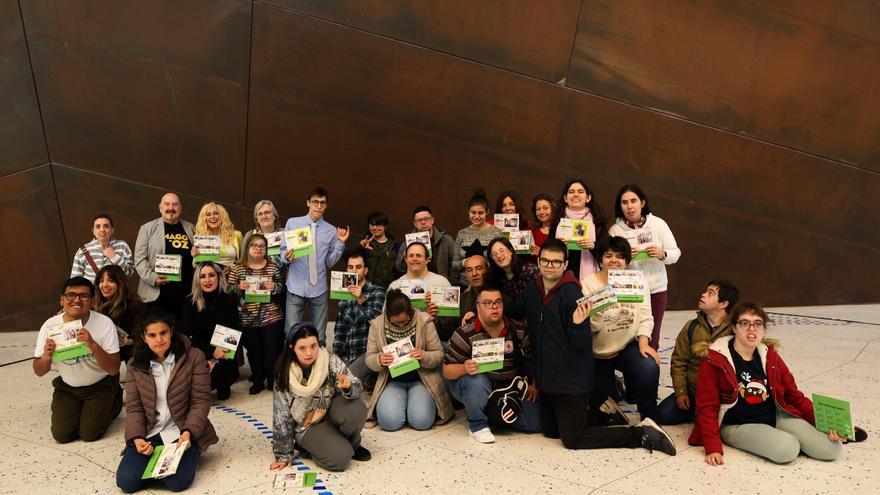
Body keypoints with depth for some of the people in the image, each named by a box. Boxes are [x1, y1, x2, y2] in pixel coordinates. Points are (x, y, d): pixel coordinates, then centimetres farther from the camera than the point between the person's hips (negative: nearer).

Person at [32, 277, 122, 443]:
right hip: (68, 387, 3)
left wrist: (93, 345, -40)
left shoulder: (104, 323, -22)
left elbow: (113, 369, -24)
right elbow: (39, 372, -6)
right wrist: (46, 357, -30)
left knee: (89, 433, -11)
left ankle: (111, 403, 18)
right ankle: (80, 408, 24)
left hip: (100, 385, -3)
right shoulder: (50, 326, -14)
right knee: (61, 435, -6)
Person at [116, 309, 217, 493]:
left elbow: (201, 401, -8)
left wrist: (188, 433, -22)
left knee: (177, 481, -24)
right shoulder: (135, 365, 4)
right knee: (126, 480, -17)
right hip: (149, 434, 3)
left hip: (182, 432, -3)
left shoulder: (194, 357, -7)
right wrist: (137, 438, -14)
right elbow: (133, 407, 2)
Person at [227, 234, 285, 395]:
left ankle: (273, 381, 24)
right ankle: (258, 381, 30)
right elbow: (228, 289, 3)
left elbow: (282, 286, 5)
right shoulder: (237, 268, 0)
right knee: (253, 351, 13)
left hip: (271, 318, -1)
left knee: (272, 351, 5)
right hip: (247, 319, 1)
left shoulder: (273, 266, 0)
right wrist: (238, 287, -17)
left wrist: (275, 287, -16)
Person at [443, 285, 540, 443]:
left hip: (509, 389, 3)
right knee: (477, 380, -38)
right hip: (475, 388, -3)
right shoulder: (465, 334, -15)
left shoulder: (518, 331, -5)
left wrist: (533, 385, 1)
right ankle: (477, 425, -11)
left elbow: (533, 358, 11)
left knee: (537, 422, -11)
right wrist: (465, 368, -33)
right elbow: (447, 371, -14)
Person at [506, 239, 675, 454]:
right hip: (545, 378, 7)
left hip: (572, 380, -7)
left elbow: (582, 345, -19)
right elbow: (512, 313, 17)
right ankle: (589, 412, 40)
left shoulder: (571, 292, -19)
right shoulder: (533, 289, 0)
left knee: (572, 439, 0)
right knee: (549, 431, 19)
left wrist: (578, 323, -39)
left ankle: (641, 434, 10)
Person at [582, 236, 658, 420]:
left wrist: (643, 341, -19)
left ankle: (648, 418, -7)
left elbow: (645, 317, -4)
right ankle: (608, 383, 45)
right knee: (597, 401, 8)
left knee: (649, 368, -31)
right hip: (597, 352, 0)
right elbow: (589, 326, -15)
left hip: (628, 346, 1)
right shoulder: (588, 284, -9)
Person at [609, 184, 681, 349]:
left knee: (652, 338, 8)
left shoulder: (658, 223, -3)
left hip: (656, 289, 1)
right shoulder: (615, 230, -5)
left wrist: (662, 254, -22)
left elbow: (676, 253, -1)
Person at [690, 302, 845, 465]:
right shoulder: (714, 360, -13)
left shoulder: (770, 357, 5)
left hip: (775, 417, 5)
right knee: (787, 450, -29)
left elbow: (794, 395, 11)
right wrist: (713, 448, -22)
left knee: (832, 449, -9)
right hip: (737, 425, -5)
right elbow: (707, 407, -14)